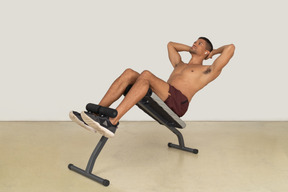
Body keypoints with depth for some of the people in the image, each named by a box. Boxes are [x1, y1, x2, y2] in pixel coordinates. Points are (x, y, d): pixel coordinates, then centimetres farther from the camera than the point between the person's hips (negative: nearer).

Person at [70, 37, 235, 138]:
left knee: (146, 75, -31)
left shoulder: (207, 71, 16)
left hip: (176, 103, -7)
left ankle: (112, 122, -44)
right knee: (129, 73, -14)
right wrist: (191, 49, 48)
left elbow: (231, 48, 6)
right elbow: (171, 44, 51)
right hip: (159, 100, 7)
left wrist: (214, 52, 24)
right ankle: (97, 114, -25)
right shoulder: (180, 64, 37)